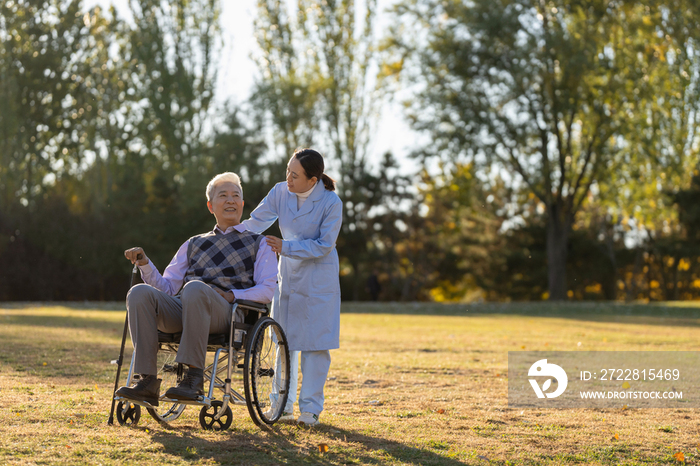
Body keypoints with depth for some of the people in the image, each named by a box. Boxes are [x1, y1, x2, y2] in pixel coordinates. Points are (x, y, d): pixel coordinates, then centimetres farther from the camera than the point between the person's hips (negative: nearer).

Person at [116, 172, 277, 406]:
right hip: (180, 308, 4)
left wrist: (232, 295, -10)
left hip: (225, 312, -4)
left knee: (194, 288, -39)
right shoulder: (193, 244, 32)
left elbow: (267, 289, 7)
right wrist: (145, 264, 5)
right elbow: (167, 288, 24)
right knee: (140, 293, -27)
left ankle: (193, 378, -40)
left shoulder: (259, 244, 22)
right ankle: (148, 382, -34)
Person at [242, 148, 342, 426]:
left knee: (315, 343, -1)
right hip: (288, 275, 4)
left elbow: (323, 246, -18)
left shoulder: (331, 203, -19)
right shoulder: (281, 192, -7)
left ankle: (310, 408, 8)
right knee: (284, 340, 8)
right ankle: (283, 404, 18)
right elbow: (255, 222, -2)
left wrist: (285, 247, -22)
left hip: (318, 280, -4)